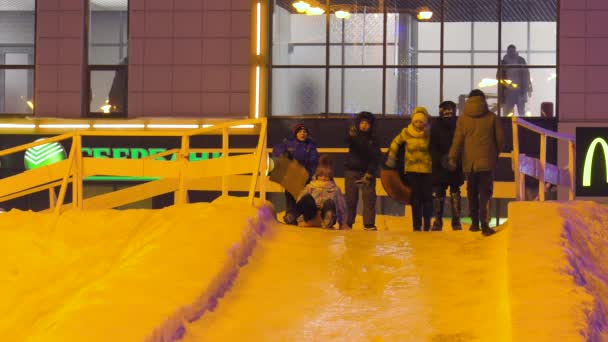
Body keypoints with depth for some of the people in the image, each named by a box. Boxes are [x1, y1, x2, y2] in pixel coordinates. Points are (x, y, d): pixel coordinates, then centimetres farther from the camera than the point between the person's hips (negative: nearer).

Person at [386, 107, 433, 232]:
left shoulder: (430, 134, -5)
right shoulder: (406, 132, 2)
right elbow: (396, 142, 17)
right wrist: (391, 157, 18)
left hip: (427, 170, -1)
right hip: (412, 170, 1)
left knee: (427, 197, -1)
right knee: (416, 198, 2)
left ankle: (427, 225, 9)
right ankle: (417, 225, 8)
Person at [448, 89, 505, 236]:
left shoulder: (463, 118, 1)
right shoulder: (492, 117, 0)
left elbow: (457, 140, -5)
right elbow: (500, 140, 5)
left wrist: (452, 158, -4)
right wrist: (495, 154, 21)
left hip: (469, 162, 1)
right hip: (487, 162, -1)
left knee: (472, 192, 14)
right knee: (485, 193, -2)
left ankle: (475, 222, 19)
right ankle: (484, 224, -13)